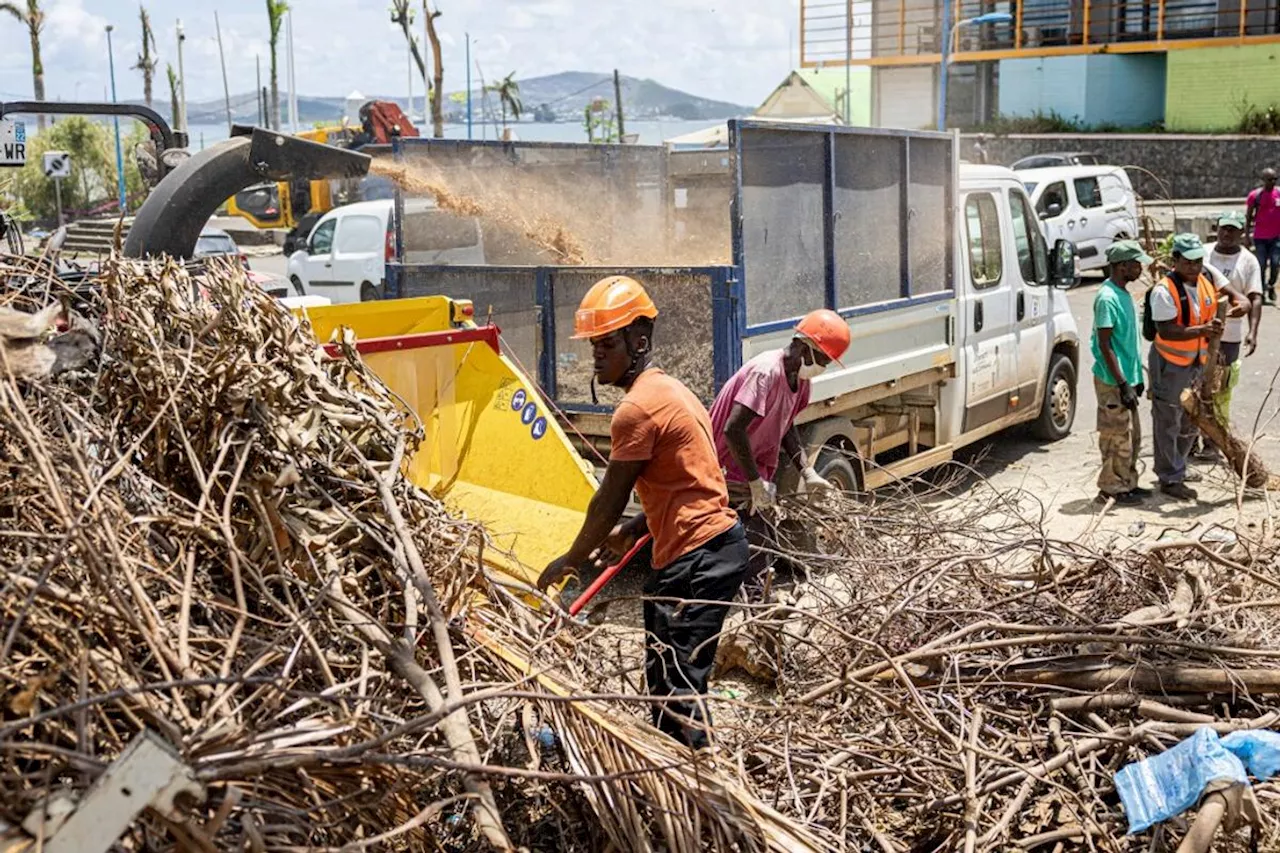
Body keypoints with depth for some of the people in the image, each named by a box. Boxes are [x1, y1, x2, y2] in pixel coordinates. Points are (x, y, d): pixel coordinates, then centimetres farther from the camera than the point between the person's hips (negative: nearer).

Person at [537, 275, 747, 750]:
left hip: (695, 558, -11)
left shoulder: (637, 408, -14)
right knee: (670, 679, 17)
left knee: (674, 685, -8)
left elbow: (609, 500, -8)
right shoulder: (668, 390, 17)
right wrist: (634, 531, 21)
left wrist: (570, 560, 5)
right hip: (720, 542, 11)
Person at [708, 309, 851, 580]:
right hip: (731, 474, -10)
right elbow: (733, 429, -30)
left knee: (768, 548, 15)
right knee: (755, 554, -10)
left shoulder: (799, 376, 4)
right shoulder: (767, 372, -25)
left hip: (755, 475, 10)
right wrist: (756, 483, -23)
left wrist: (807, 472, 5)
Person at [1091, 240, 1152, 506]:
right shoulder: (1107, 298, -18)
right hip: (1112, 382, -10)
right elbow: (1105, 345, -20)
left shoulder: (1123, 294, 12)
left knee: (1132, 435, 16)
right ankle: (1112, 489, 8)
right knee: (1117, 437, -2)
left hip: (1126, 377, 10)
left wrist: (1137, 377, 19)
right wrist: (1122, 384, -22)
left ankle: (1128, 484, 26)